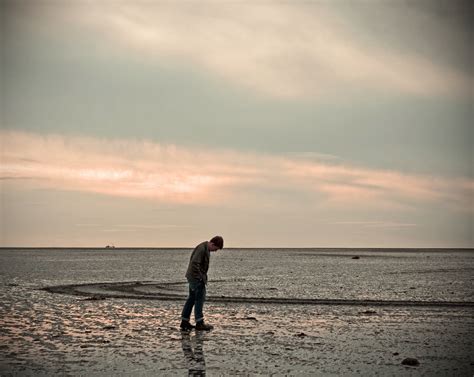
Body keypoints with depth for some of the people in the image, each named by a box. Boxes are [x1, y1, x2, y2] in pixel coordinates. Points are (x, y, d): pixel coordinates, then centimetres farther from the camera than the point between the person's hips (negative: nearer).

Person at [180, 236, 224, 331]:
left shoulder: (206, 249, 12)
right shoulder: (201, 249, -20)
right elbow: (194, 263, -25)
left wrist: (203, 276, 16)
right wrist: (200, 277, -21)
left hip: (194, 277, 10)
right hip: (196, 277, -10)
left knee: (192, 298, 12)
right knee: (200, 298, -7)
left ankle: (184, 322, 15)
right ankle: (199, 323, -4)